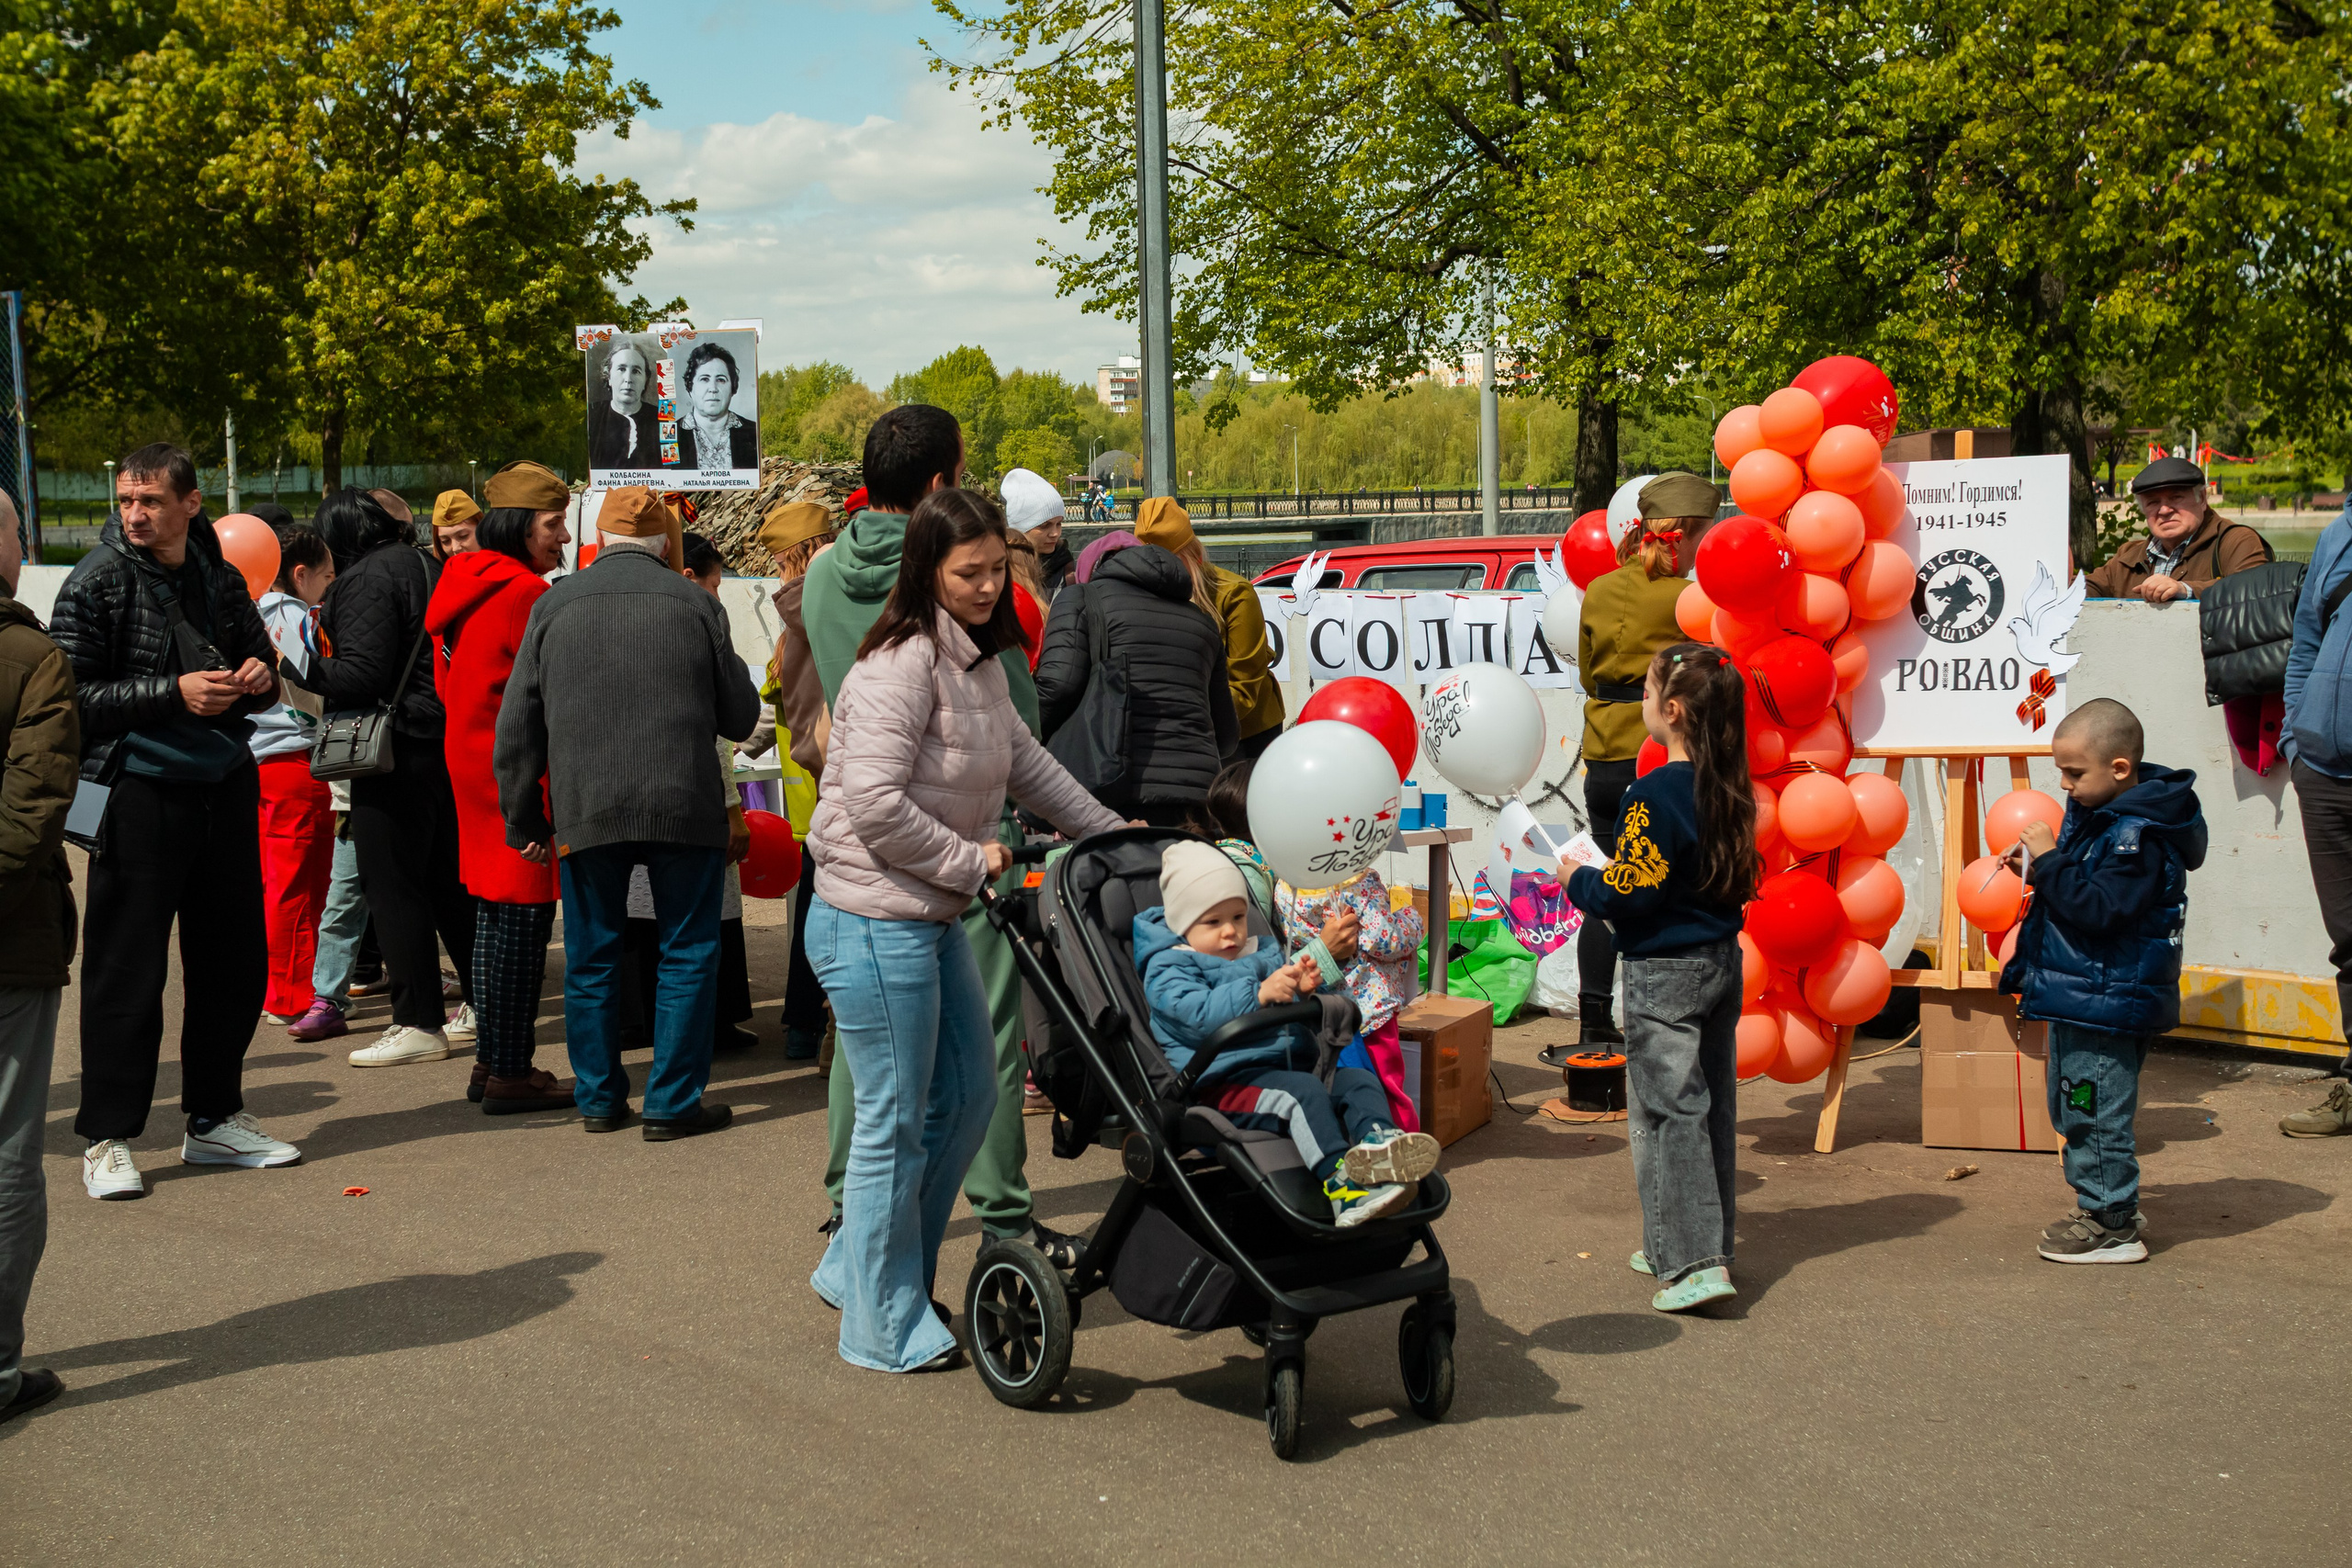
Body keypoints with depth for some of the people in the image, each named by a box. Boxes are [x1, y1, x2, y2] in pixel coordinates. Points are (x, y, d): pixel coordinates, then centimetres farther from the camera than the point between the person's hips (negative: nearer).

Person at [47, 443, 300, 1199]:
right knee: (126, 970, -2)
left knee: (234, 959, 12)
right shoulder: (97, 583, -6)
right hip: (140, 791, -6)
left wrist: (259, 677, 0)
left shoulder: (221, 578, 10)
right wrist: (173, 693, -20)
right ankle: (107, 1138, 9)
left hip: (225, 788, 6)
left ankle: (215, 1118, 27)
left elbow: (258, 663, 24)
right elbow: (72, 697, -11)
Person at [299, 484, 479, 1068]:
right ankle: (479, 1004, 23)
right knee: (448, 878, 17)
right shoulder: (426, 566, 14)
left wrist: (296, 664, -12)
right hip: (445, 741, 9)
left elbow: (363, 673, -20)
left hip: (398, 753, -9)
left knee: (392, 887, -3)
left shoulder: (367, 579, -12)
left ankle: (418, 1024, -1)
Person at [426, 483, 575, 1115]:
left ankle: (490, 1062, 23)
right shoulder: (524, 592, -17)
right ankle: (511, 1074, -1)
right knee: (522, 918, -5)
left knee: (493, 911, 16)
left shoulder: (461, 583, 13)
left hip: (471, 758, 10)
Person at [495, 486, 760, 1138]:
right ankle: (673, 1102, 7)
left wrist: (524, 820, 15)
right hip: (684, 808, -2)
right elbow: (741, 716, 6)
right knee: (688, 953, 7)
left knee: (590, 957, 13)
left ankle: (598, 1097, 20)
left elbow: (517, 727, 7)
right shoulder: (696, 603, 0)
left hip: (584, 811, 2)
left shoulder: (554, 604, 5)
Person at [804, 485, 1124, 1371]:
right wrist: (970, 860, -15)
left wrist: (1110, 832, 26)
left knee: (972, 1091, 17)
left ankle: (858, 1267, 31)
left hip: (933, 920, 10)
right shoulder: (901, 665, -18)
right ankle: (884, 1329, 15)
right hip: (874, 924, -10)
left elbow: (1025, 762, 26)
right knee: (896, 1124, 0)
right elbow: (874, 801, -26)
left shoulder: (979, 662, 11)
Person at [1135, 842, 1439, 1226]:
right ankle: (1341, 1186, -48)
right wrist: (1260, 993, -27)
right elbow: (1199, 1014, -19)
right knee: (1302, 1092, -32)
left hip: (1288, 1062, 8)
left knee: (1359, 1079, -11)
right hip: (1224, 1083, -8)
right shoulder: (1169, 968, 1)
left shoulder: (1263, 955, 26)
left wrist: (1305, 989, 7)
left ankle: (1377, 1140, -41)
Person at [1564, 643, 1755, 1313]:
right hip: (1722, 960, 8)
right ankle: (1687, 1244, 26)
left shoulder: (1654, 794, -21)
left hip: (1666, 973, -8)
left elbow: (1630, 895, -21)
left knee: (1668, 1110, -4)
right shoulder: (1729, 790, 4)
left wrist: (1580, 880, -1)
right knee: (1711, 1106, 14)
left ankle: (1694, 1261, -7)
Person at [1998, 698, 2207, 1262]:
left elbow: (2099, 908, -29)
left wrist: (2050, 861, -23)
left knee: (2096, 1111, -4)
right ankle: (2109, 1206, 31)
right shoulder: (2098, 813, 10)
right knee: (2074, 1107, 19)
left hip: (2106, 1001, -11)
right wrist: (2041, 869, 4)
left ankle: (2112, 1225, 6)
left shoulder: (2138, 835, -21)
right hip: (2079, 995, 11)